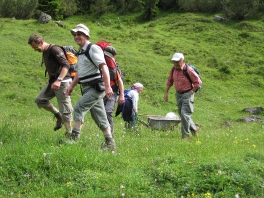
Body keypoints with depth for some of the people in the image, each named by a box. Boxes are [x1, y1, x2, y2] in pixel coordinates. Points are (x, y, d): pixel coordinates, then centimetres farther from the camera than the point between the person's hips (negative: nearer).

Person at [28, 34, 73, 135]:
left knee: (65, 110, -5)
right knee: (39, 99, 4)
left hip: (62, 82, -9)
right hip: (53, 82, 10)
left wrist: (58, 80, -32)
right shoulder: (44, 52, 15)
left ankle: (69, 134, 3)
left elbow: (66, 65, -23)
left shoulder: (54, 49, -14)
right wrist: (51, 81, 20)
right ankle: (58, 115, 15)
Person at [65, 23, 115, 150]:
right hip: (87, 88, 9)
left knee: (79, 108, -17)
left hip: (96, 87, -9)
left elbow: (104, 67, -20)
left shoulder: (93, 49, -10)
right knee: (99, 117, 9)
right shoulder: (81, 52, 18)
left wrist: (108, 86, -28)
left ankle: (74, 137, -14)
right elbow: (79, 73, 25)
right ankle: (110, 143, 14)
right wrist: (71, 86, 15)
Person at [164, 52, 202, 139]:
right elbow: (169, 81, 17)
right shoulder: (173, 69, 2)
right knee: (182, 115, 13)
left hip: (187, 94, -7)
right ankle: (194, 129, 33)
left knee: (184, 114, -13)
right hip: (178, 94, 7)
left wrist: (191, 92, -11)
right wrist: (166, 92, 12)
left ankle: (186, 135, -4)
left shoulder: (188, 70, -18)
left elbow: (198, 82, -12)